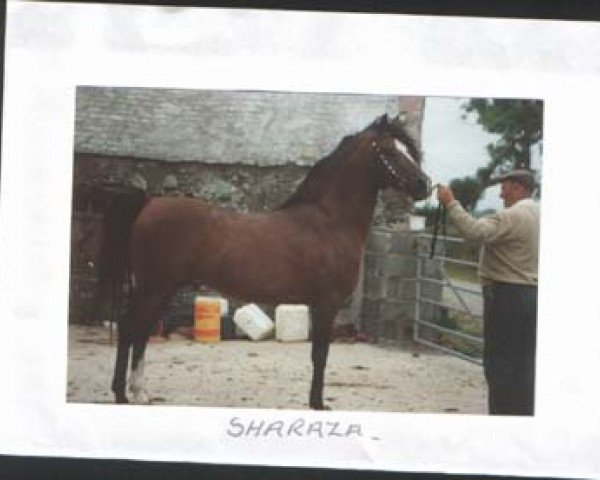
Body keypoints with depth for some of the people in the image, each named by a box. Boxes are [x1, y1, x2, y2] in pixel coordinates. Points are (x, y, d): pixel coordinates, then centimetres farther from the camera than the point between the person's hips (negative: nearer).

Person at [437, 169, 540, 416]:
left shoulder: (513, 216, -16)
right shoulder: (537, 215, 14)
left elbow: (475, 231, -28)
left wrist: (451, 203, -22)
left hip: (507, 296, -9)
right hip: (532, 294, 9)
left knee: (501, 364, -5)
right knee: (524, 363, 13)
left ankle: (503, 413, -5)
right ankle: (523, 413, 16)